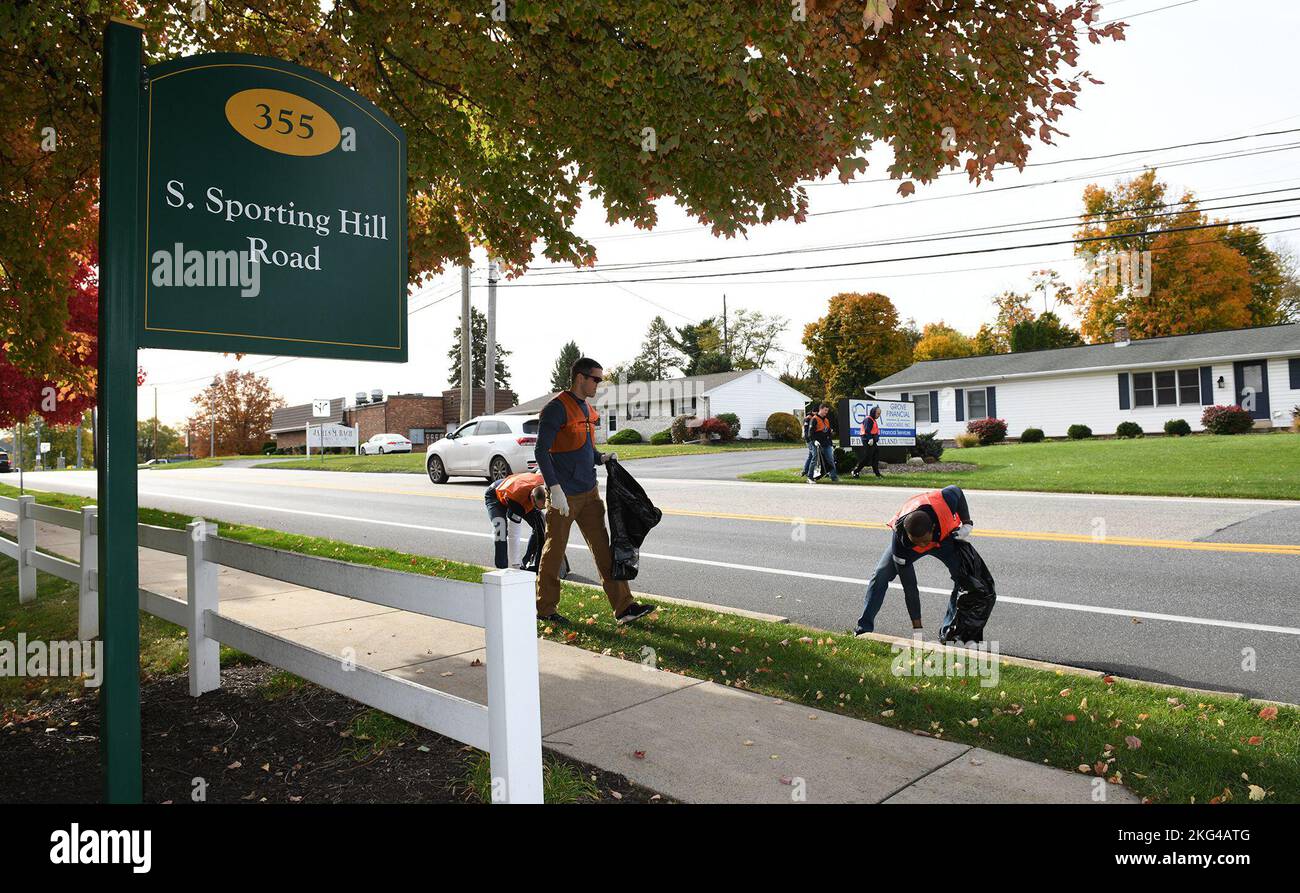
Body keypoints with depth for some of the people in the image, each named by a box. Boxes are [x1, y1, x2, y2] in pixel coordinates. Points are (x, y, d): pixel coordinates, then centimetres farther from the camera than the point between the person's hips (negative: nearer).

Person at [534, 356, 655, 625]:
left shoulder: (587, 409, 14)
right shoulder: (557, 408, -12)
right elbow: (542, 450, -17)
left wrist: (601, 457, 4)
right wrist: (555, 488, -23)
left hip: (588, 492, 8)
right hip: (563, 494, -8)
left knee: (603, 550, 6)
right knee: (554, 552, 5)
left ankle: (624, 607, 8)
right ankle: (545, 609, 20)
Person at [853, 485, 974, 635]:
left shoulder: (944, 501, -43)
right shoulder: (900, 539, -41)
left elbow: (957, 492, -13)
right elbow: (910, 589, -32)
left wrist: (966, 524, -21)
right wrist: (917, 627, -29)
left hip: (945, 535, 2)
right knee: (880, 576, -15)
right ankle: (864, 629, -5)